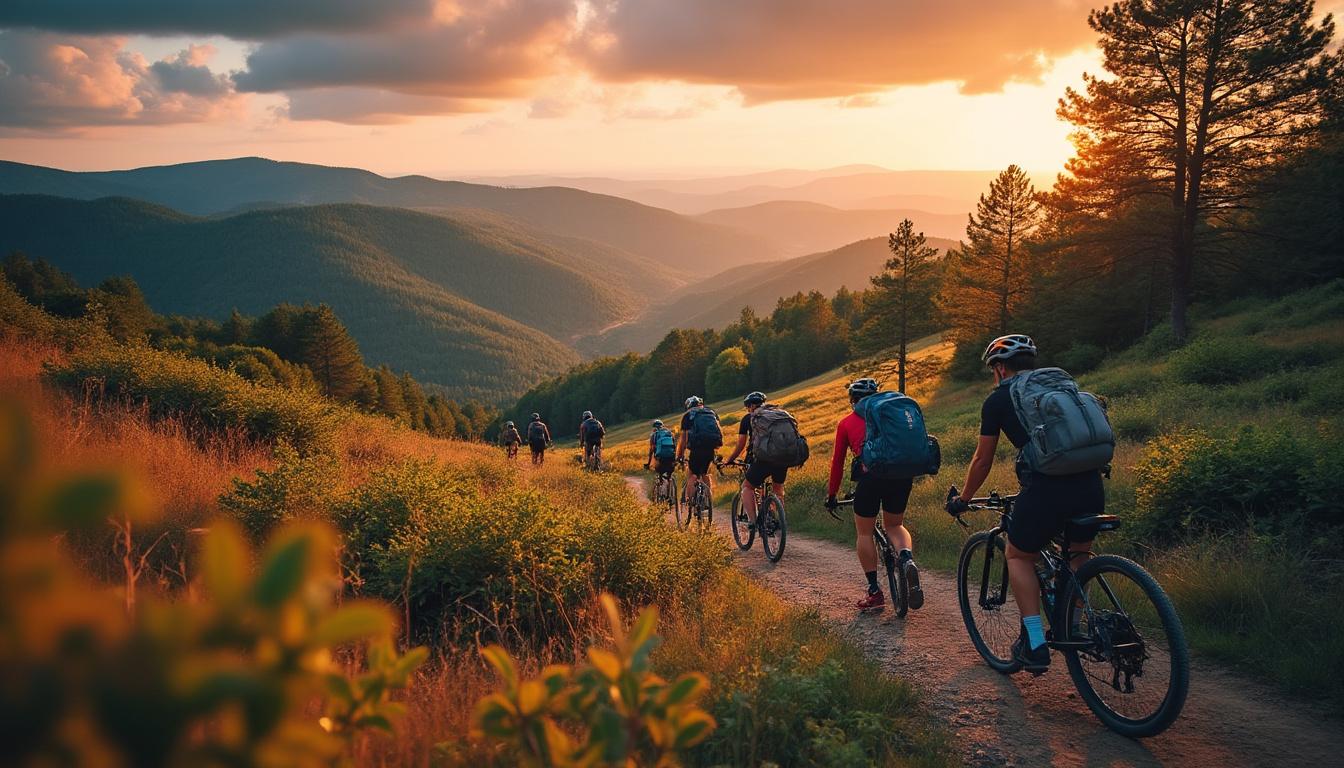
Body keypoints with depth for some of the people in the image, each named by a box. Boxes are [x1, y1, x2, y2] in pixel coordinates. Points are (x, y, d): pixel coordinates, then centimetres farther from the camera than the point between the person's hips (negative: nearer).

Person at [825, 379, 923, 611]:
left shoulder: (847, 422, 20)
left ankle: (874, 592, 13)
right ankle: (907, 559, -8)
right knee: (894, 525, 23)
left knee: (864, 532, 14)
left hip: (870, 473, -3)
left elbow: (837, 461, 21)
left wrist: (831, 495, 29)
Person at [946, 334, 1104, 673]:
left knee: (1019, 557, 19)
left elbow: (982, 461, 17)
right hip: (1091, 485, 5)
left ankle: (1035, 644, 11)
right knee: (1080, 551, 32)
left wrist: (962, 500, 33)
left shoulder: (999, 398, 13)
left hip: (1046, 488, -4)